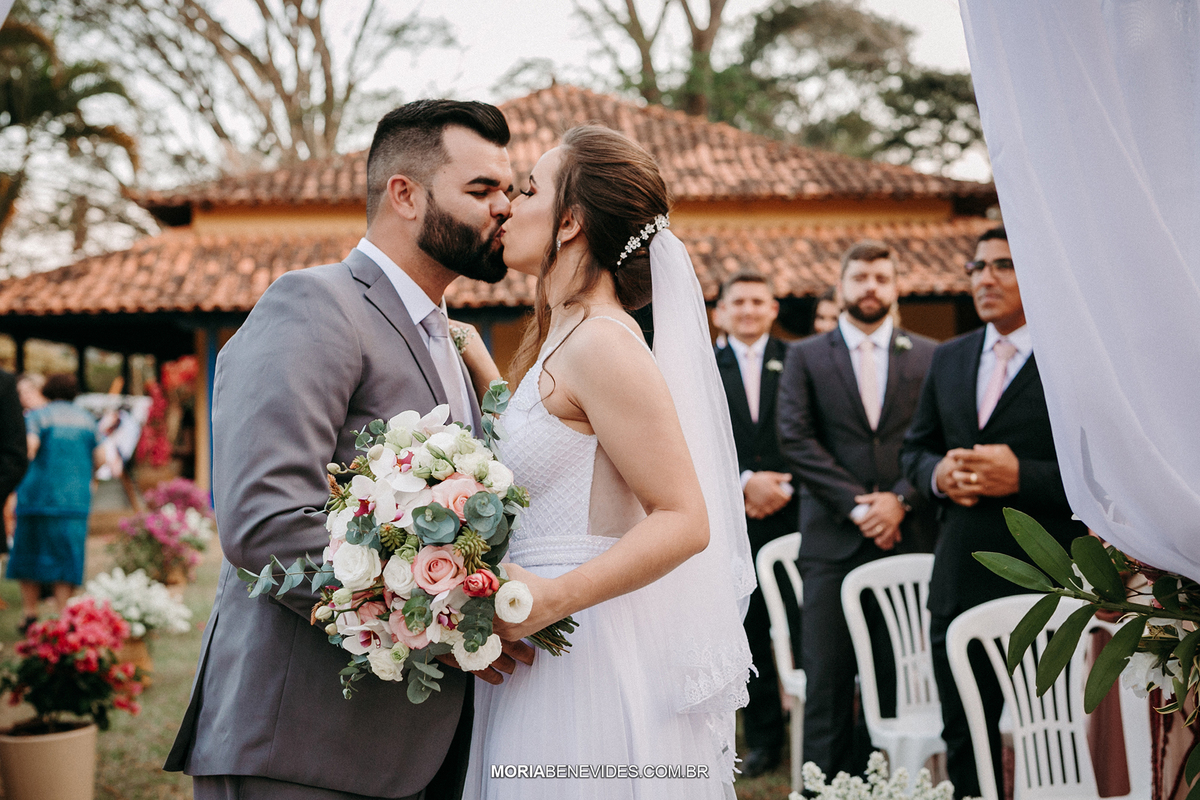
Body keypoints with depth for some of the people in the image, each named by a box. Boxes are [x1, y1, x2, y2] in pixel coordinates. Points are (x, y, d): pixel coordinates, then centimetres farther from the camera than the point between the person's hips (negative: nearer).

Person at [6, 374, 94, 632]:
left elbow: (30, 446, -16)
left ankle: (30, 614, 11)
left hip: (39, 493, -2)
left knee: (29, 552, 11)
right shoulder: (87, 419, 10)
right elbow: (98, 458, 7)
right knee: (65, 555, 3)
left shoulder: (37, 416, 1)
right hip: (75, 496, 2)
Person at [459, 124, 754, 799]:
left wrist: (551, 599, -31)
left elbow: (684, 521, -21)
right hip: (549, 653, 10)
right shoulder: (566, 340, 15)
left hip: (587, 663, -10)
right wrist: (477, 367, 23)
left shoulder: (602, 342, -16)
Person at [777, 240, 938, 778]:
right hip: (832, 539, -1)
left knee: (895, 681, 3)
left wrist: (900, 499, -10)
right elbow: (795, 439, -1)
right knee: (827, 681, -1)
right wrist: (854, 503, -10)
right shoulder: (805, 356, 9)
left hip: (906, 537, 1)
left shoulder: (928, 356, 12)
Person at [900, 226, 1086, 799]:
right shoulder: (949, 359, 13)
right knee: (963, 739, 16)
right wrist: (937, 473, -4)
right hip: (959, 582, 6)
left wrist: (1022, 476, -22)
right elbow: (915, 449, 19)